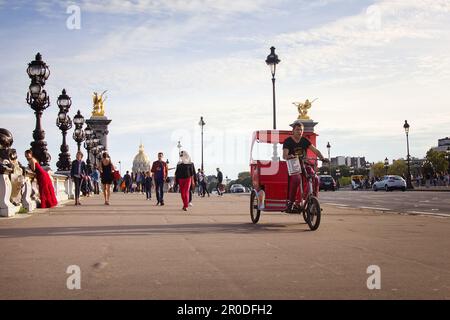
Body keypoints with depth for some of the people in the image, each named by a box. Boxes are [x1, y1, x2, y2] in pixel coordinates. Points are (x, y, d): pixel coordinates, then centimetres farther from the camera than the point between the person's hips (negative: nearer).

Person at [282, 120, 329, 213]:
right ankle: (290, 202, -21)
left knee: (315, 179, -20)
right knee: (296, 180, -33)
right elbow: (284, 155, -17)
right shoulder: (288, 141, -3)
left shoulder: (304, 140, 9)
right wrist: (289, 156, -41)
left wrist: (322, 157, -19)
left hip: (304, 165, 4)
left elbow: (315, 150, 0)